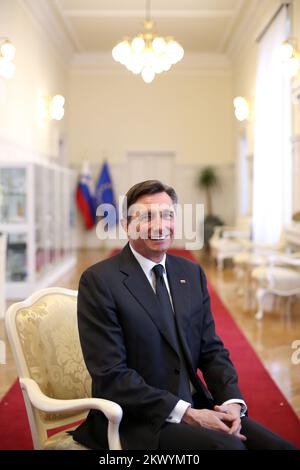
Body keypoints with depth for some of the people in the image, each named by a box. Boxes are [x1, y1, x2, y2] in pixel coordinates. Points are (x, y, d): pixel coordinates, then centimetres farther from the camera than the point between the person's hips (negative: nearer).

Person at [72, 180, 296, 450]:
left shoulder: (192, 273, 8)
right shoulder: (99, 280, -11)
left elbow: (211, 349, 10)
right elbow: (111, 375, -16)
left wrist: (232, 402, -9)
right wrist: (186, 414, -19)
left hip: (196, 407, 6)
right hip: (135, 420, -6)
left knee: (280, 446, -10)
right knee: (228, 445, -27)